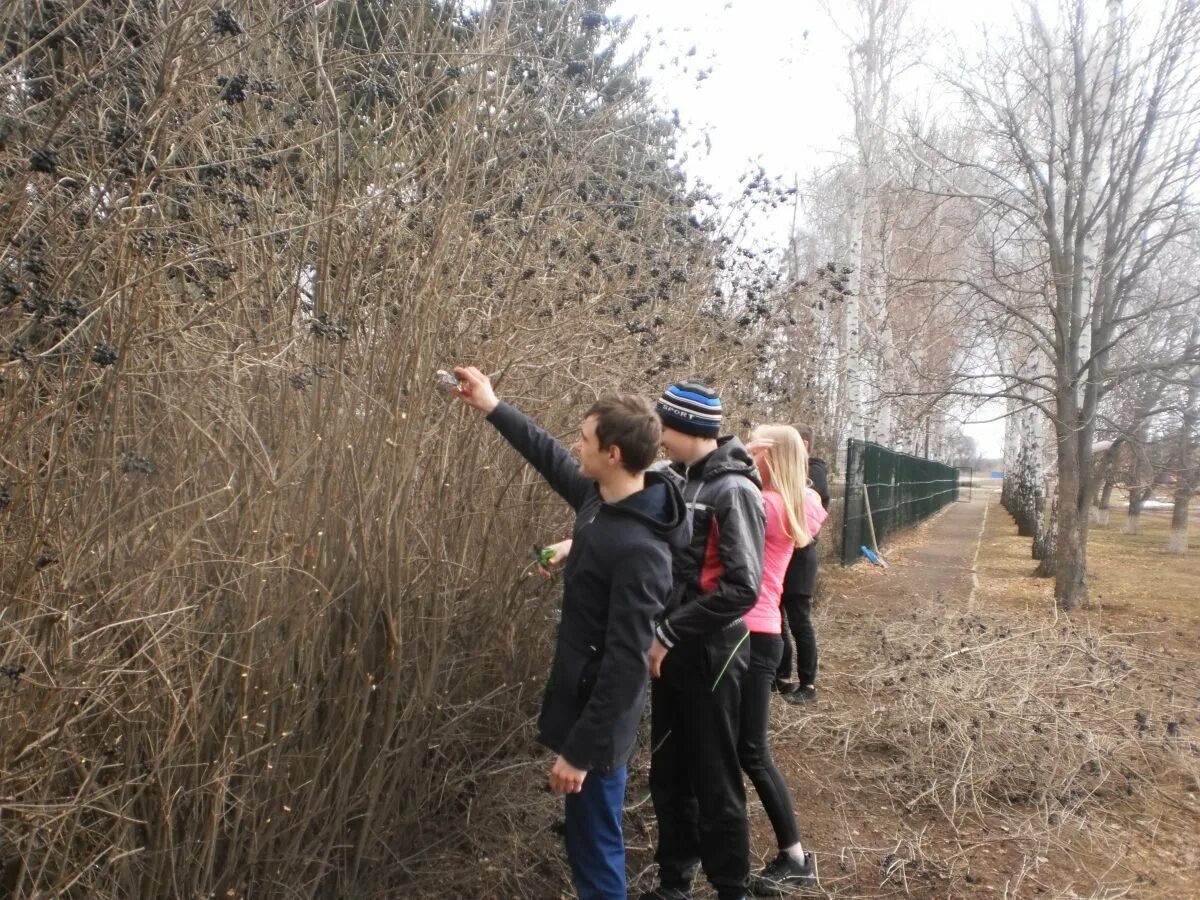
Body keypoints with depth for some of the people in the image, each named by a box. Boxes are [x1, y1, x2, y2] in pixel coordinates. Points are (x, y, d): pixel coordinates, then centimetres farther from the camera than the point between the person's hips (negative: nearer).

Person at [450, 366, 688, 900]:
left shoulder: (638, 550, -29)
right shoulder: (602, 497, -2)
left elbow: (626, 664, -28)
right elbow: (551, 459, 17)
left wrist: (581, 750, -23)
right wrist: (492, 407, 19)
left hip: (598, 711, -9)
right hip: (581, 695, 9)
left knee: (594, 845, 7)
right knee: (590, 835, 25)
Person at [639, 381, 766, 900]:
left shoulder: (733, 490, -17)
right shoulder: (676, 478, 5)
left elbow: (742, 588, -22)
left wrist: (669, 633, -18)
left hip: (710, 654, -7)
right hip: (671, 651, 7)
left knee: (714, 780, 6)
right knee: (668, 775, 17)